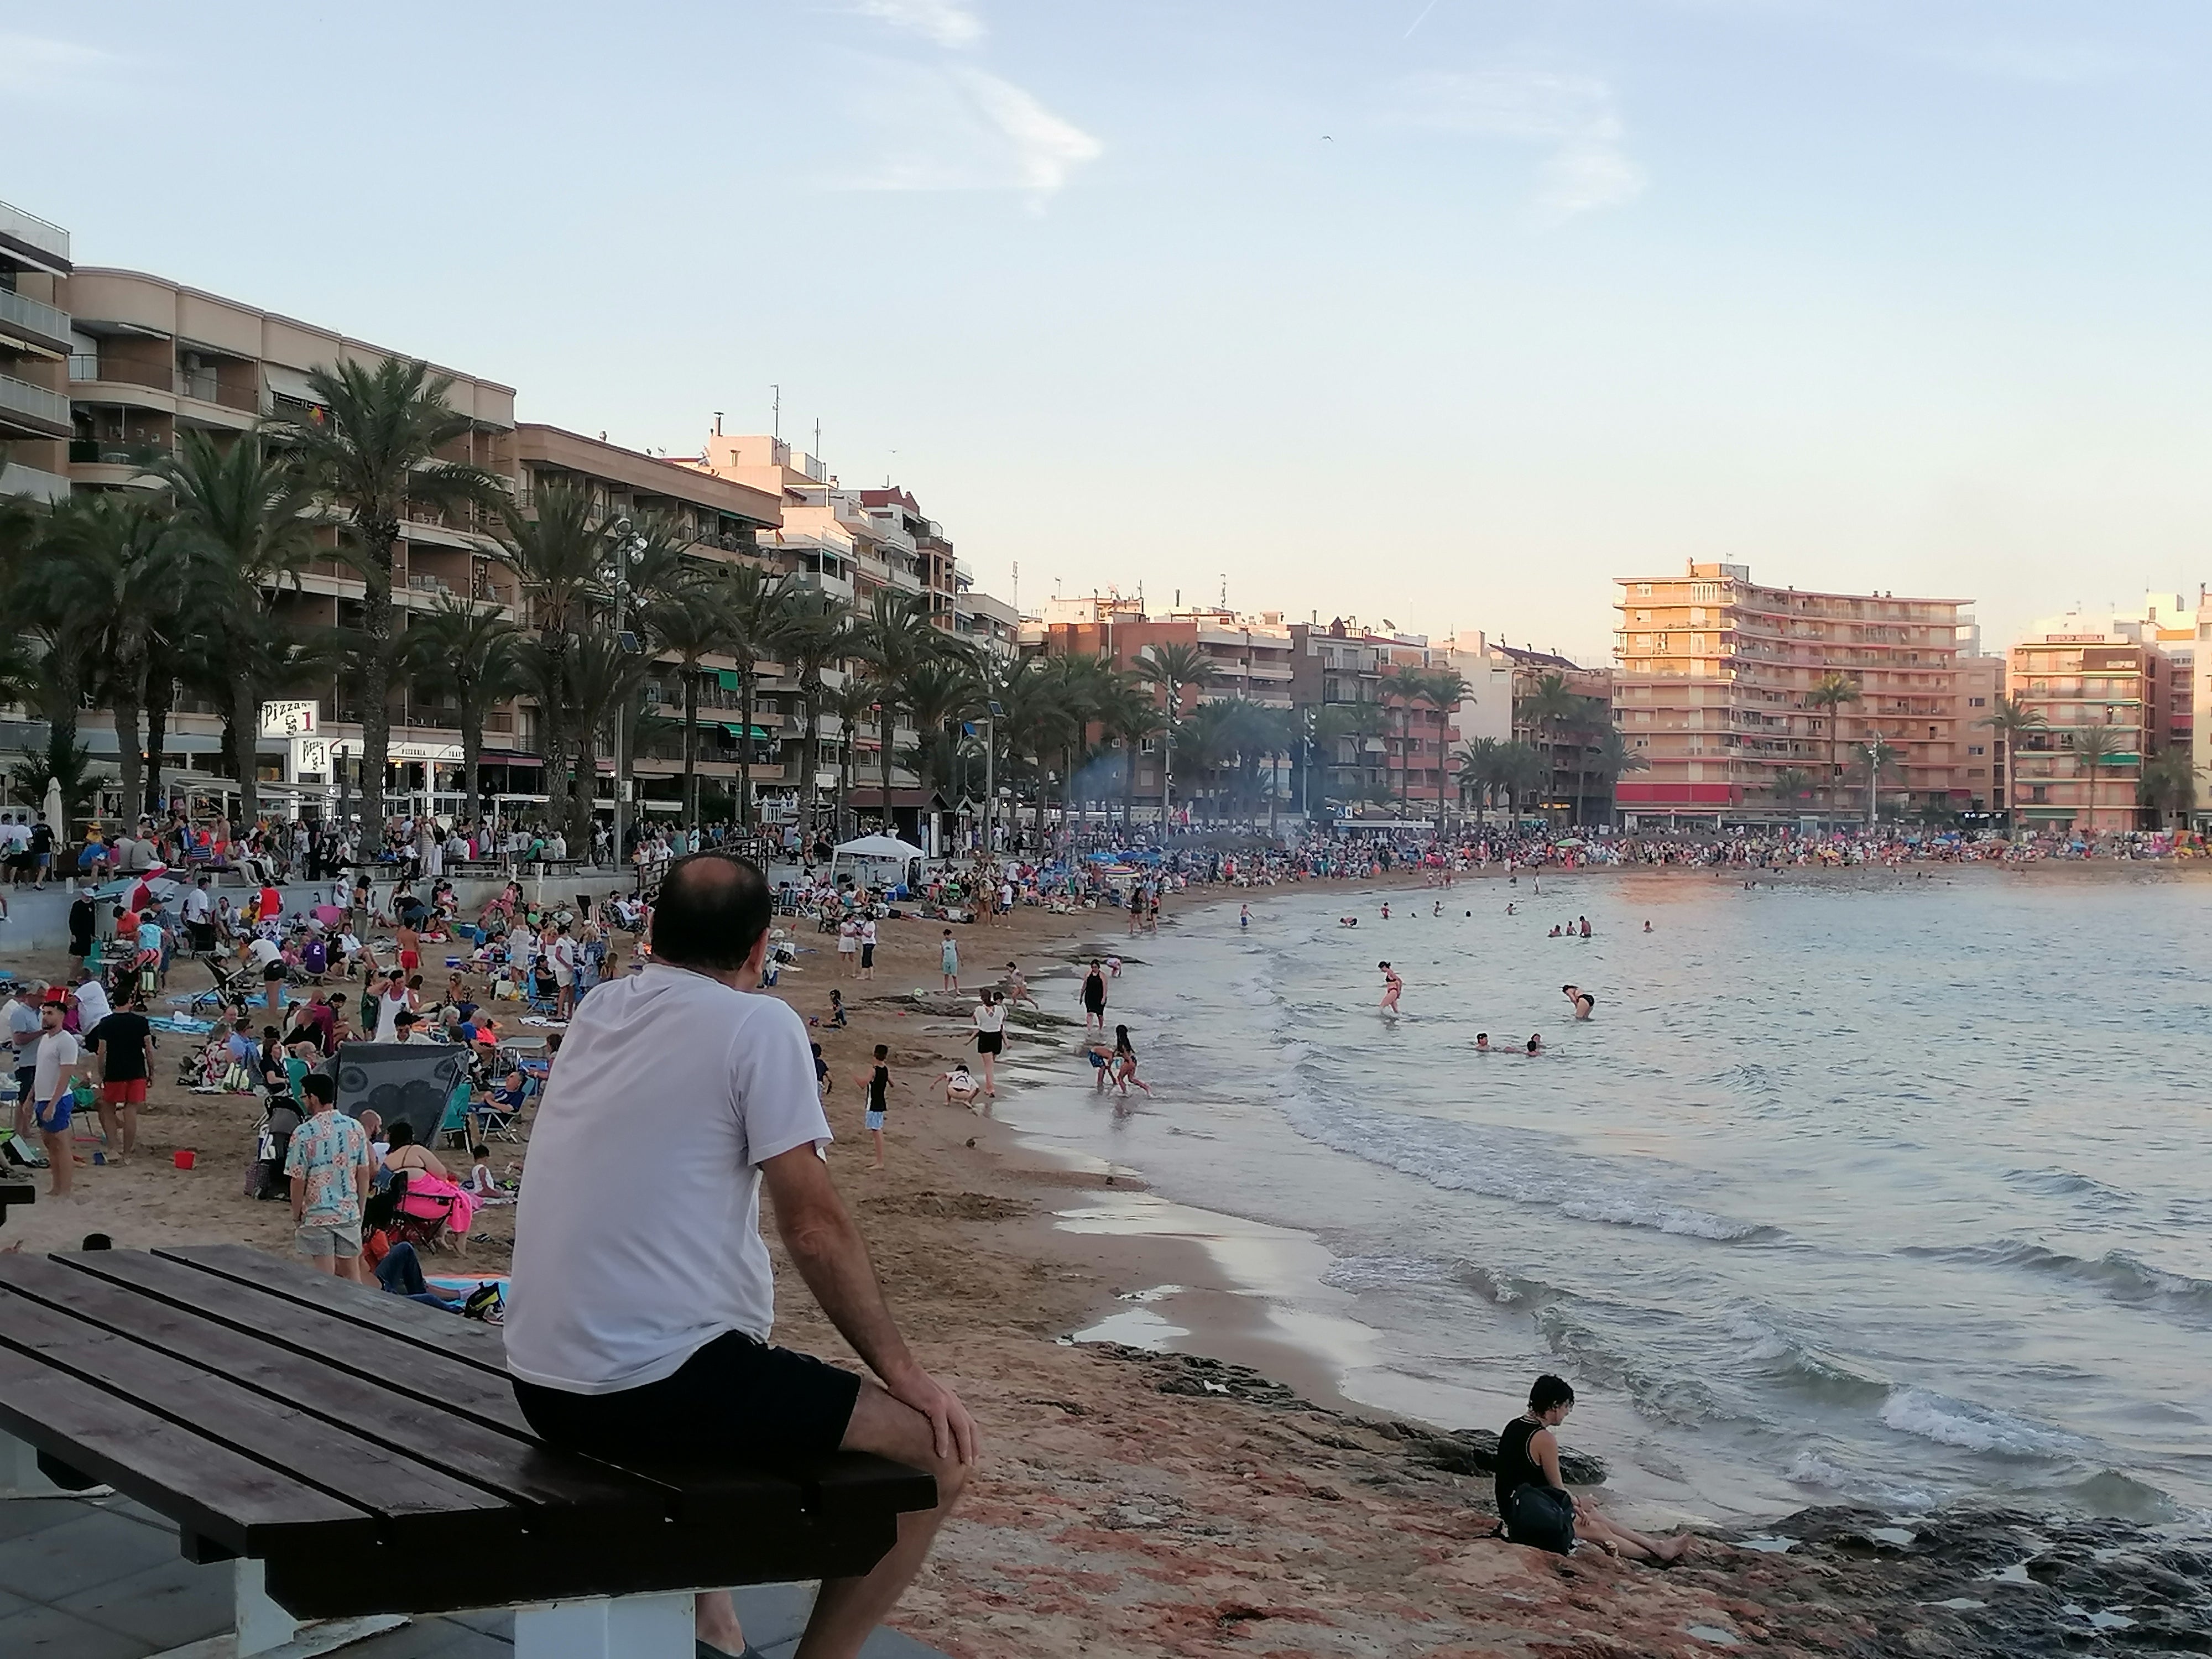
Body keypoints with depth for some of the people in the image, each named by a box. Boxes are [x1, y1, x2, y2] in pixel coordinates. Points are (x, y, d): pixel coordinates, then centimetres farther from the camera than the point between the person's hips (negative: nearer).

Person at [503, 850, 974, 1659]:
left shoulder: (597, 1009, 9)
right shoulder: (759, 1023, -10)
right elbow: (814, 1224, -12)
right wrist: (902, 1371, -5)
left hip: (543, 1385, 8)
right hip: (657, 1391, -8)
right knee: (936, 1451, 0)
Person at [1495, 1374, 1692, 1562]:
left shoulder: (1514, 1426, 6)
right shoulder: (1544, 1439, -21)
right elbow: (1557, 1486, -11)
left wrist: (1573, 1503, 9)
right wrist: (1577, 1502, 10)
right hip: (1529, 1517, -9)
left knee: (1593, 1515, 17)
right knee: (1598, 1530, 5)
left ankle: (1654, 1545, 23)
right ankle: (1656, 1551, 20)